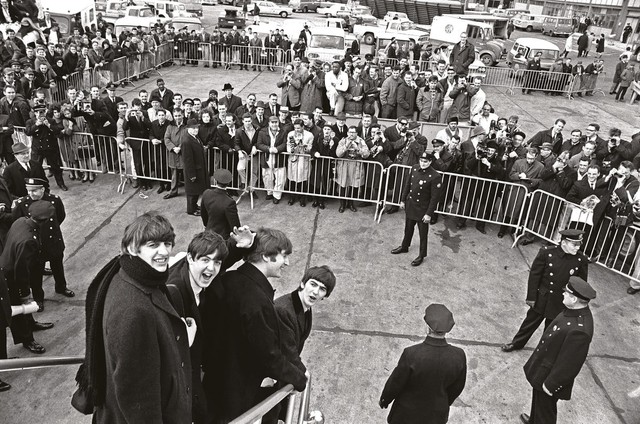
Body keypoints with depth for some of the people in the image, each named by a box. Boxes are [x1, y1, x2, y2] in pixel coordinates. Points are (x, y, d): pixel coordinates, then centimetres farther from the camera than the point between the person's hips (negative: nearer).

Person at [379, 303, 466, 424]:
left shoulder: (412, 354, -35)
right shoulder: (459, 356, -24)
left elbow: (395, 383, -19)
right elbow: (457, 387, -5)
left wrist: (384, 400, 2)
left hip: (408, 412, -3)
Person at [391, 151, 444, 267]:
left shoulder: (435, 177, -22)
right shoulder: (414, 168, -4)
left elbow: (435, 197, -18)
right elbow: (407, 184, 8)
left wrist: (429, 214, -17)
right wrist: (403, 200, 10)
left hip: (422, 209, -6)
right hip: (410, 205, 6)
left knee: (423, 233, 10)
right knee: (408, 228, 24)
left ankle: (422, 255, 27)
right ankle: (404, 247, 45)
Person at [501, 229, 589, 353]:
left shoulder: (581, 261, -14)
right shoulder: (547, 252, -17)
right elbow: (534, 275, -10)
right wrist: (531, 297, -8)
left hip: (560, 304, 0)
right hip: (541, 299, 0)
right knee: (530, 322, 18)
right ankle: (517, 343, 40)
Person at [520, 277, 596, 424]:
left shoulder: (579, 329, -38)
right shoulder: (576, 311, -9)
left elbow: (569, 364, -28)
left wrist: (550, 384, -16)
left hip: (550, 375, -9)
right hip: (544, 365, 9)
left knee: (545, 407, 17)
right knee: (538, 400, 31)